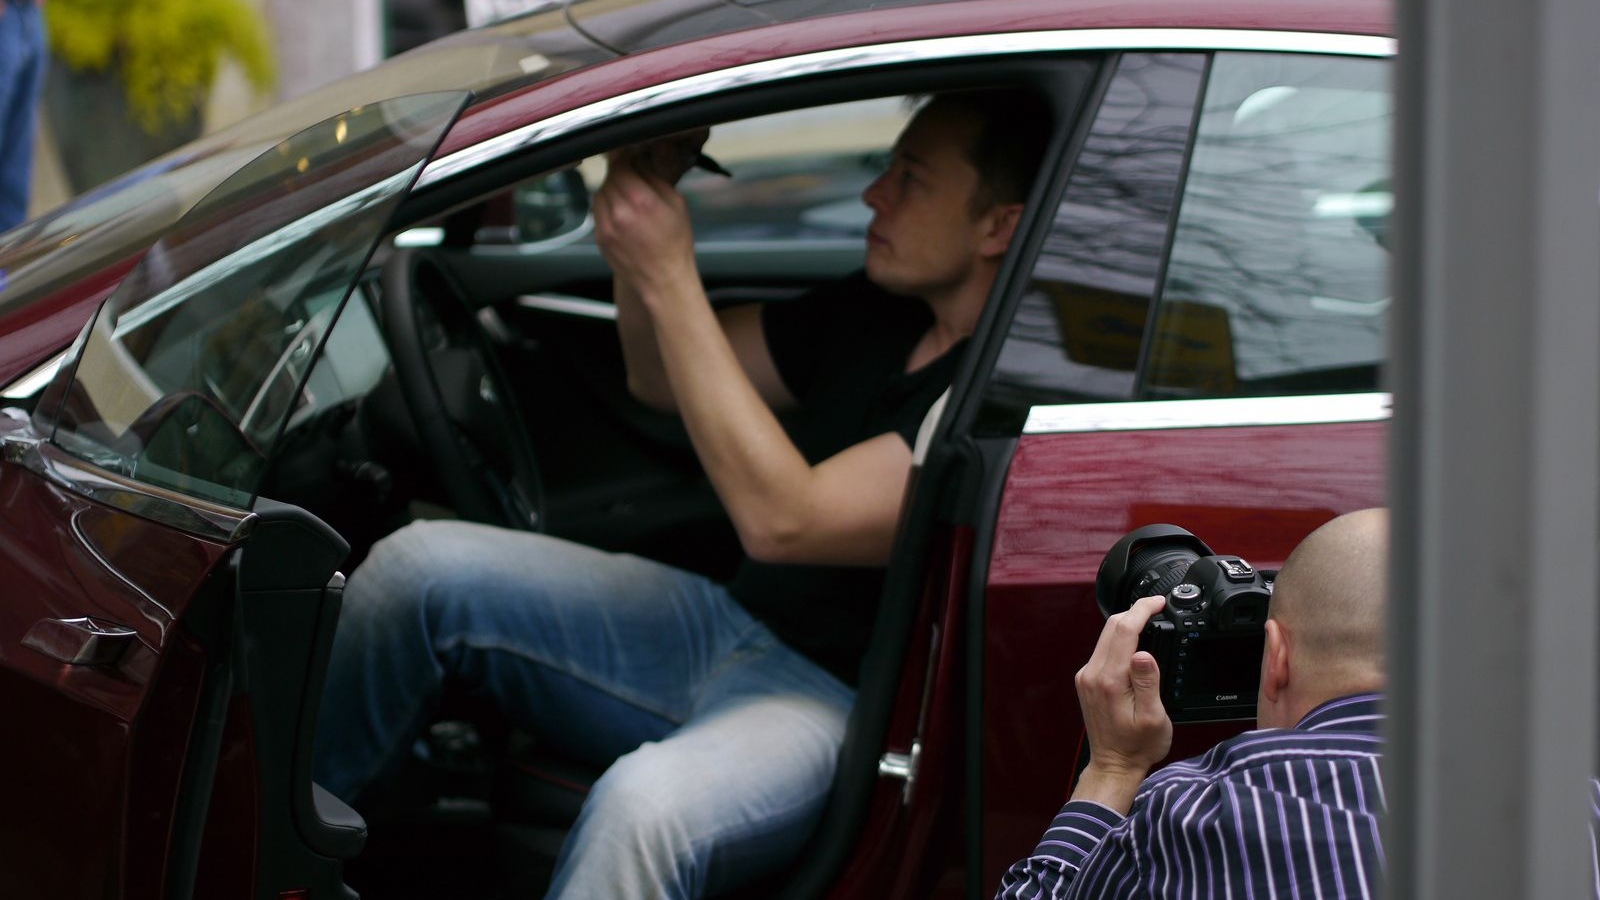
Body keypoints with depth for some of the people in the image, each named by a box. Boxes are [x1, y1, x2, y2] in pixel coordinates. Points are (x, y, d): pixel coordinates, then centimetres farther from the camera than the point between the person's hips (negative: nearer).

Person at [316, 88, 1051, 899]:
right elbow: (660, 381, 18)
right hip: (729, 625, 9)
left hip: (833, 704, -9)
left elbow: (780, 520, -26)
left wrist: (670, 281, -23)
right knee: (420, 567, -4)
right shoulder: (878, 312, 8)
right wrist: (641, 196, 0)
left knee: (645, 807, -41)